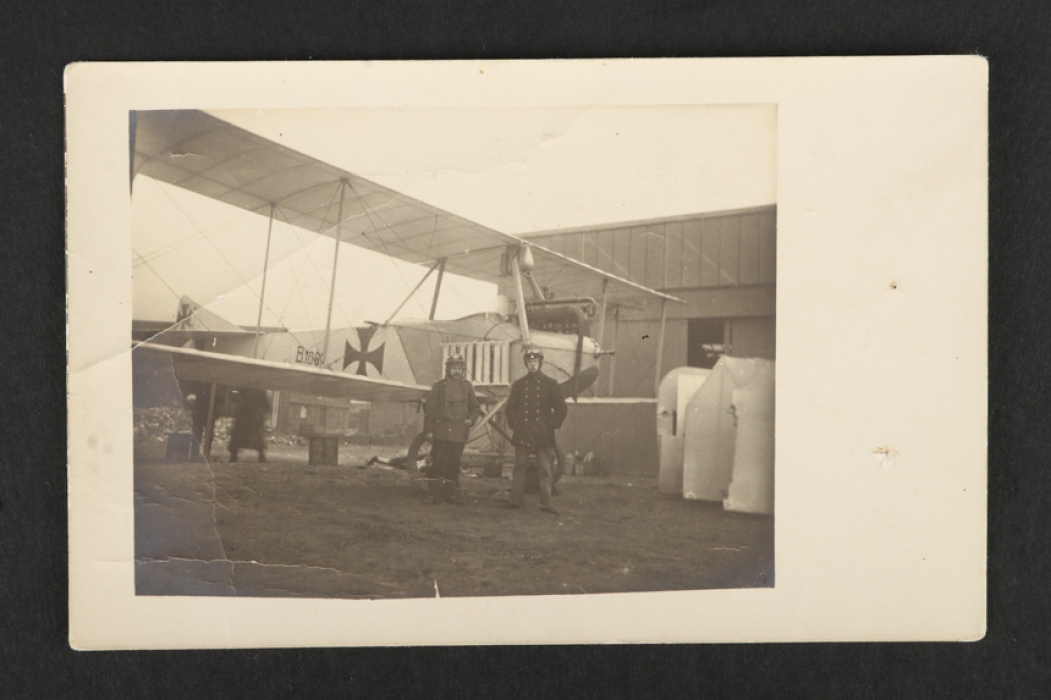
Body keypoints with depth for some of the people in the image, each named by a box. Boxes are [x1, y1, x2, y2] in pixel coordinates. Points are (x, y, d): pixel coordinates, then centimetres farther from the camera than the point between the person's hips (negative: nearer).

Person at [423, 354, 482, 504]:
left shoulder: (467, 386, 10)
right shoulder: (439, 386, 2)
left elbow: (475, 408, 19)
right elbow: (429, 409, 3)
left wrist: (471, 419, -1)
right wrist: (428, 430, -2)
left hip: (459, 433, 2)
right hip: (441, 432, -2)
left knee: (454, 464, 7)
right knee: (438, 463, -5)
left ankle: (452, 492, 16)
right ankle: (436, 494, 1)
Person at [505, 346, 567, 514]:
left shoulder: (550, 384, 4)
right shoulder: (518, 385, 10)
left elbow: (561, 408, 5)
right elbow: (511, 407, 12)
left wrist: (552, 425, -4)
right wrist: (514, 425, -1)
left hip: (543, 435, -1)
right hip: (522, 434, 1)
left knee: (545, 470, -1)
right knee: (520, 467, 3)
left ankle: (546, 503, 0)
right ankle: (515, 500, 8)